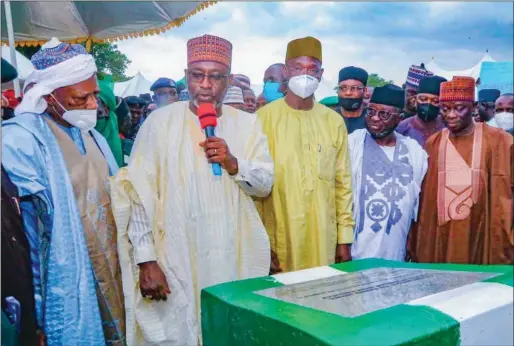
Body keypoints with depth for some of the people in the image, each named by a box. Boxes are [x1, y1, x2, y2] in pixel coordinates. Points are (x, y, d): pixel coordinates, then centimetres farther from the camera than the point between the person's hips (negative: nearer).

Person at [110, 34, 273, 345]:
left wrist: (233, 163, -15)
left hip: (236, 258, 3)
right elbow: (140, 194, -7)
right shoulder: (161, 121, -4)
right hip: (176, 260, -2)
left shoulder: (247, 124, 5)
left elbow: (266, 184, 4)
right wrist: (146, 261, -11)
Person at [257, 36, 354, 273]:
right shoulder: (264, 118, -4)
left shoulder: (334, 122, 6)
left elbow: (343, 184, 8)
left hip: (324, 241, 3)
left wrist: (345, 239, 6)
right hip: (277, 242, -3)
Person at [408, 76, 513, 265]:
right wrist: (414, 245, 5)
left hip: (483, 238, -2)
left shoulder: (498, 141, -4)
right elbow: (422, 200, 6)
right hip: (438, 239, 2)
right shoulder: (432, 145, 4)